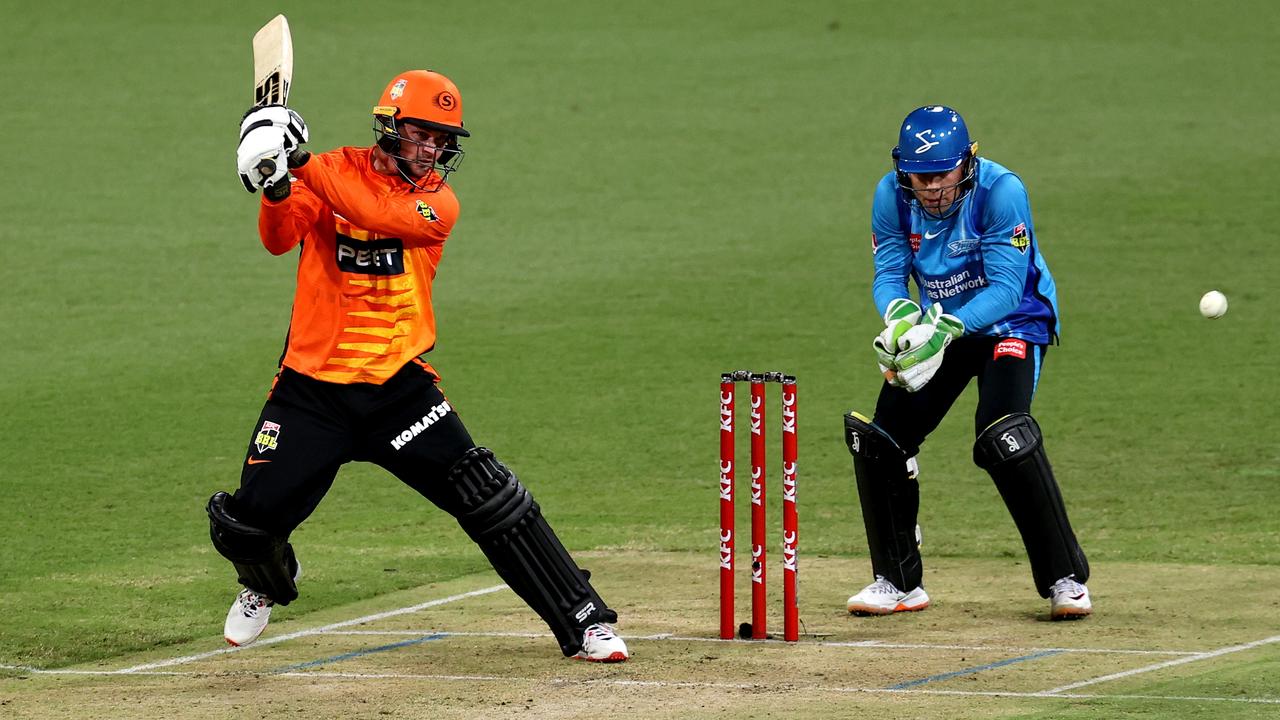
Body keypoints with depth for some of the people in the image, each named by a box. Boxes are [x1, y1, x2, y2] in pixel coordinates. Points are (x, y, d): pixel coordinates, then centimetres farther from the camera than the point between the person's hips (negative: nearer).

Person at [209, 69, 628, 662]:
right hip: (311, 386, 0)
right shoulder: (335, 171, 0)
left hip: (399, 386, 0)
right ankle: (266, 587, 36)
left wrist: (302, 164, -29)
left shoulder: (439, 201, -2)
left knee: (487, 497, -11)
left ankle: (585, 623, -4)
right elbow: (279, 240, -15)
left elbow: (380, 215, -23)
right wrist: (276, 189, -36)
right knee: (246, 523, -1)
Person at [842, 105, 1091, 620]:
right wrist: (898, 314, -33)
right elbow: (887, 274, -9)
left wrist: (948, 328, -43)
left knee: (1003, 436, -27)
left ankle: (1064, 578, -17)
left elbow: (1006, 288, -28)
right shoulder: (892, 196, -13)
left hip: (1012, 323, -5)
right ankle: (898, 582, 15)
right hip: (939, 326, 6)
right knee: (879, 438, -2)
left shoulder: (1001, 191, -27)